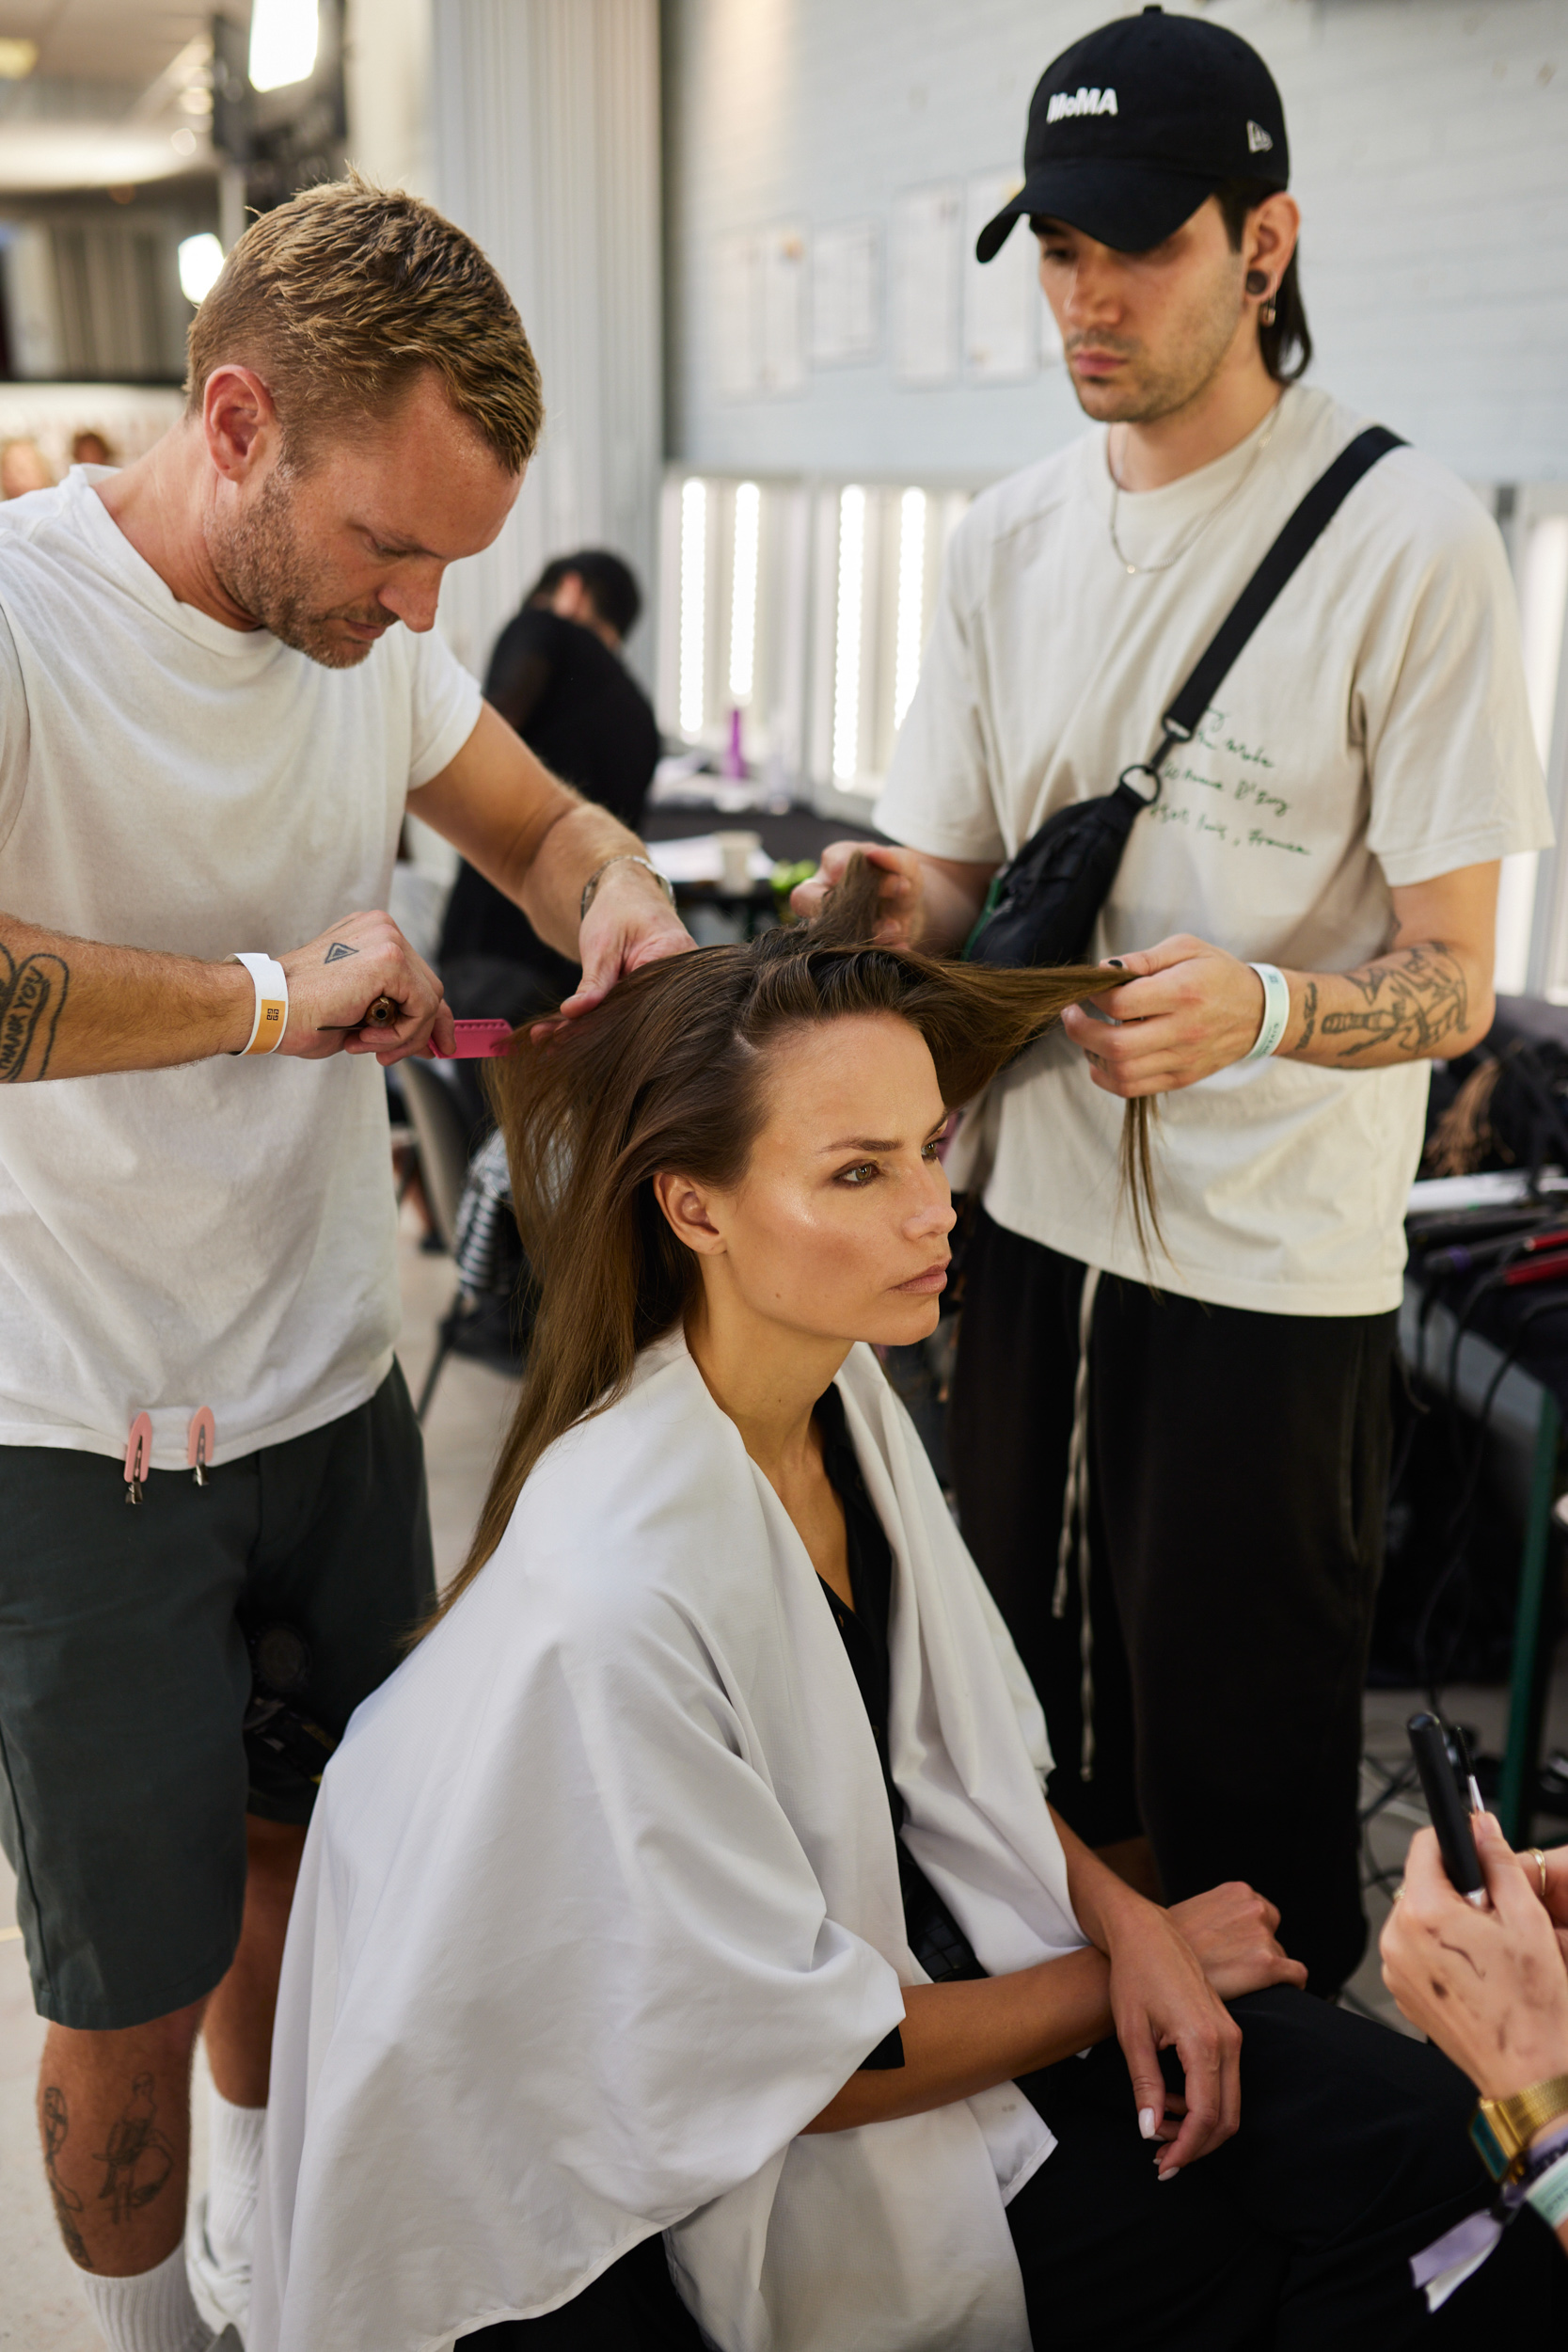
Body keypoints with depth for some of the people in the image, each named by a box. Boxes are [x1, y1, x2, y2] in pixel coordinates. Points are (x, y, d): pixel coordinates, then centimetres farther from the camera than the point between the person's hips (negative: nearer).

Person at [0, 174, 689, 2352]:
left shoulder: (368, 625, 0)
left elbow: (541, 818, 15)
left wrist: (621, 891, -7)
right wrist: (266, 994, -31)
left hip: (335, 1388, 6)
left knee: (302, 1850, 23)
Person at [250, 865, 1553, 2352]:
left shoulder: (848, 1396, -6)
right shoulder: (614, 1588, -32)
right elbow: (790, 2065, -21)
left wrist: (1125, 1922, -8)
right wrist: (1121, 1968, -9)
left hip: (900, 1931, 7)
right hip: (766, 2176, -6)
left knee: (1412, 2129, -4)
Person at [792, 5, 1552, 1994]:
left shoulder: (1408, 544, -10)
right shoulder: (1010, 539, 7)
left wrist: (1259, 1009, -31)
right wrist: (908, 910, -13)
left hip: (1271, 1269, -5)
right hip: (1031, 1226, 6)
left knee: (1239, 1806, 6)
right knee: (1036, 1742, 20)